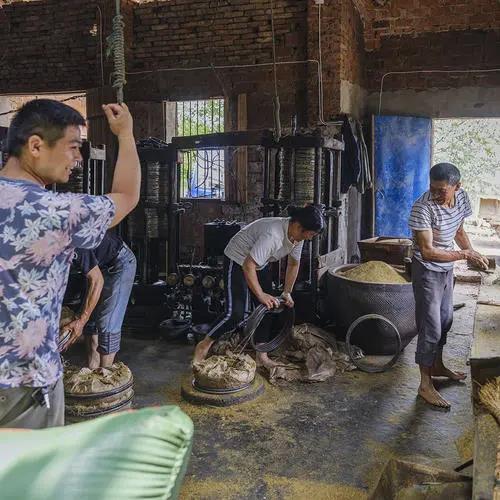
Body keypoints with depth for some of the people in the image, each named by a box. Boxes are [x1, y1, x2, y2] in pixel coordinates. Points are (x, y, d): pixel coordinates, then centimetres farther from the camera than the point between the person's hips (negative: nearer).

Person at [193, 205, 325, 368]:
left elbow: (293, 264, 6)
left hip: (260, 264, 9)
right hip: (237, 261, -9)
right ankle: (204, 345, 3)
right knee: (235, 314, -15)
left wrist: (287, 292, 5)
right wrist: (260, 295, -36)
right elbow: (248, 265, -37)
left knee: (267, 308, 5)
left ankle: (261, 356, 15)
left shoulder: (297, 235, -10)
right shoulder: (273, 234, -37)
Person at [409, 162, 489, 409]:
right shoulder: (422, 208, -27)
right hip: (427, 271, -7)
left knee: (445, 320, 20)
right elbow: (427, 251, -28)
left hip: (447, 269, 8)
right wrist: (464, 255, -28)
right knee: (431, 328, -4)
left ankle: (437, 365, 40)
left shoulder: (461, 197, -5)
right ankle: (425, 385, 7)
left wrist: (473, 254, -5)